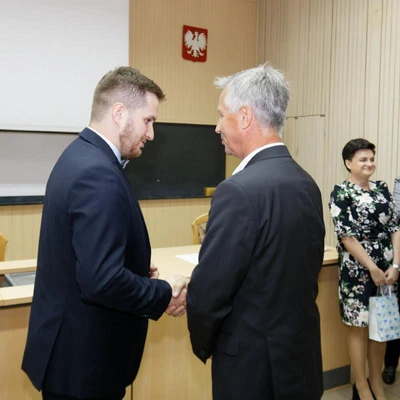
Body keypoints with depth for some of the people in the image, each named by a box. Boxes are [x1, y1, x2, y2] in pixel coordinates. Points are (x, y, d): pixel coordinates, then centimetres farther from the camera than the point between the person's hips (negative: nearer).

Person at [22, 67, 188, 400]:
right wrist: (165, 294, -16)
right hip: (84, 355, -9)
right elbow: (102, 281, -31)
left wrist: (140, 273, 3)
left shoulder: (80, 156, 5)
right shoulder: (98, 176, -26)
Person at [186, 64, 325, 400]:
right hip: (302, 357, 8)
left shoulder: (239, 191, -25)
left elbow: (207, 293, -21)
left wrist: (204, 346, -1)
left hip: (254, 366, -7)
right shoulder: (306, 183, 1)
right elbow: (302, 276, 8)